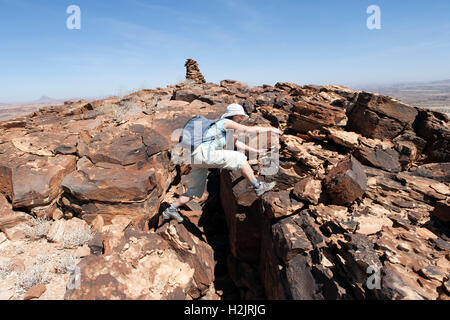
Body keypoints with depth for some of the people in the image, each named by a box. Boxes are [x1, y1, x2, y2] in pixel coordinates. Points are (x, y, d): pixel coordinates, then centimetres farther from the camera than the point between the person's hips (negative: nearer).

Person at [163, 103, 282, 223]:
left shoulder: (228, 130, 28)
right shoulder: (227, 122, 1)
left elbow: (237, 143, 36)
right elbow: (249, 130, -4)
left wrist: (256, 151, 36)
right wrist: (270, 129, 5)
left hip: (198, 159, 10)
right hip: (204, 152, -10)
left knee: (195, 191, 16)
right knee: (239, 158, -10)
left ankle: (171, 210, 23)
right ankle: (258, 187, -4)